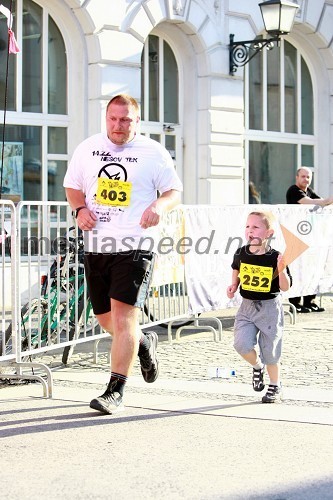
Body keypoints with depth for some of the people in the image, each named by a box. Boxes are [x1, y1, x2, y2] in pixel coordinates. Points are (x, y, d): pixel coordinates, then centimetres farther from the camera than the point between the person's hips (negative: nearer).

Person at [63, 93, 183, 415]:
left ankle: (115, 392, -10)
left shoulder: (153, 152, 0)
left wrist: (158, 206, -19)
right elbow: (73, 187, 19)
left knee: (123, 314, -15)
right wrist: (80, 209, -3)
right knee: (105, 318, 12)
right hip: (97, 244, 5)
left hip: (135, 245, -5)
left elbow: (175, 192, 4)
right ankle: (143, 343, 44)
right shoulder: (88, 148, 10)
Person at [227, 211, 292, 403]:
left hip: (270, 307, -3)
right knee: (242, 344, -14)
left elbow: (285, 287, -12)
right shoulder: (241, 253, -4)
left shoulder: (276, 258, -14)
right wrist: (234, 284, 7)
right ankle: (258, 366, 18)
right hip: (247, 306, 3)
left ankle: (275, 386, 28)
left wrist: (282, 270, -28)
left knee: (270, 351, 5)